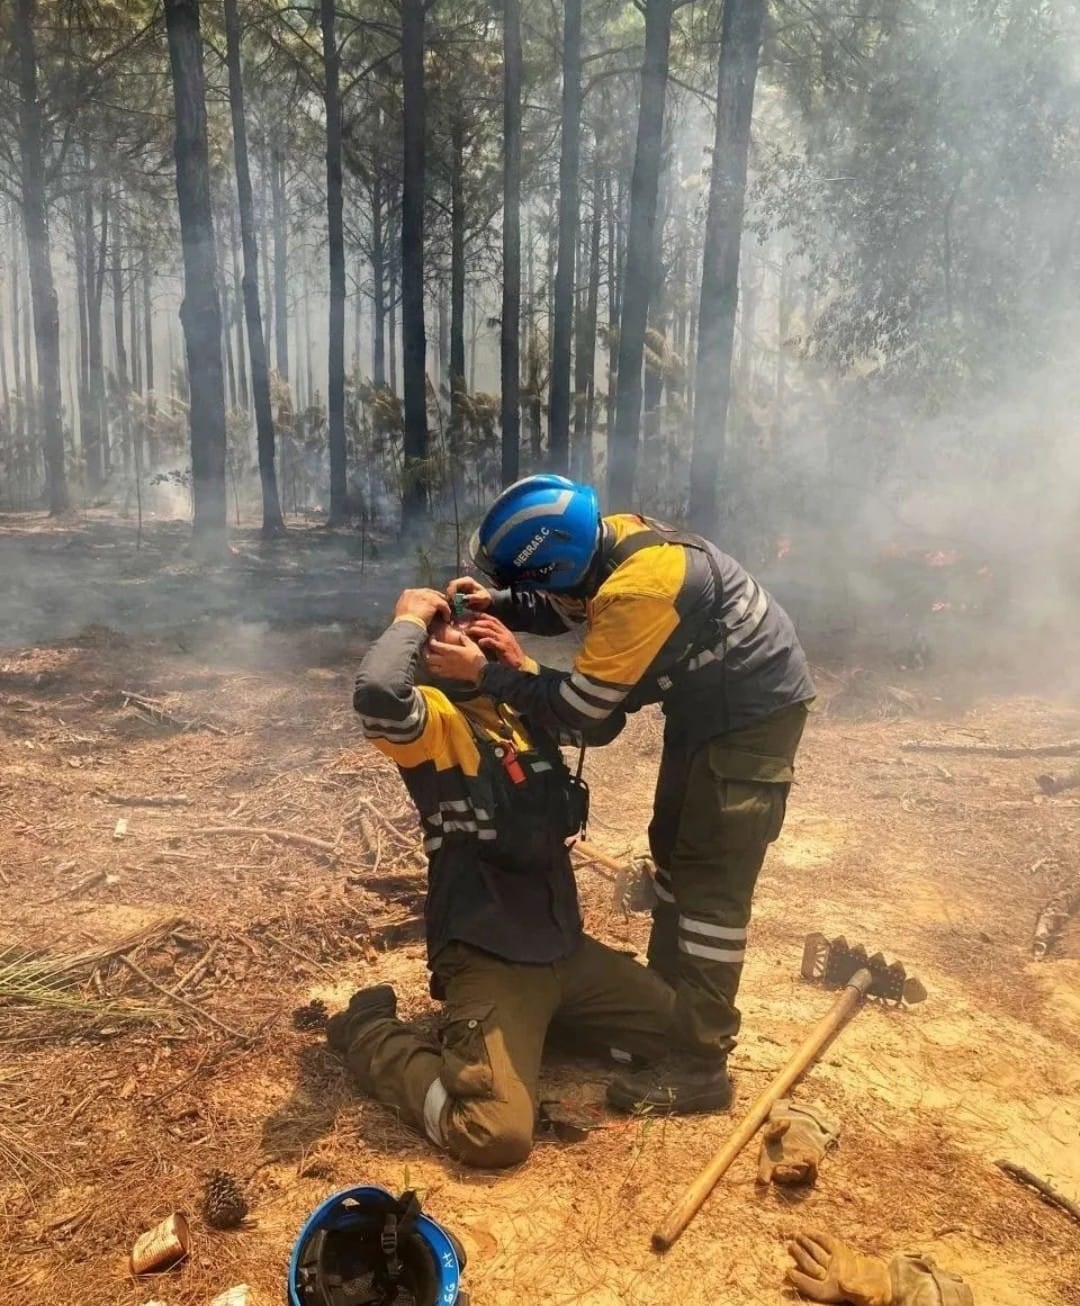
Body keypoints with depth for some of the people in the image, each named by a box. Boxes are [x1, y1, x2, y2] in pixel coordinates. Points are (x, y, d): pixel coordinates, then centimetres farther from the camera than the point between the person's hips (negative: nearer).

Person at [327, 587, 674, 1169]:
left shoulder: (521, 709, 10)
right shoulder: (435, 721, -13)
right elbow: (376, 695, -34)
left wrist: (526, 667, 1)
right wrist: (410, 619, -16)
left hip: (567, 948, 8)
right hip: (488, 961, -7)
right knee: (496, 1134, -23)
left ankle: (551, 1021, 23)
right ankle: (370, 1029, 3)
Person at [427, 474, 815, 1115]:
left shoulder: (637, 589, -33)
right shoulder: (611, 540, -6)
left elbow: (580, 705, -27)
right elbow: (566, 608, 12)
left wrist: (482, 672, -20)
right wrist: (496, 604, -4)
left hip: (754, 712, -10)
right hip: (708, 701, 10)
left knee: (713, 882, -7)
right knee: (674, 850, 18)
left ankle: (700, 1067, 4)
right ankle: (663, 1000, 33)